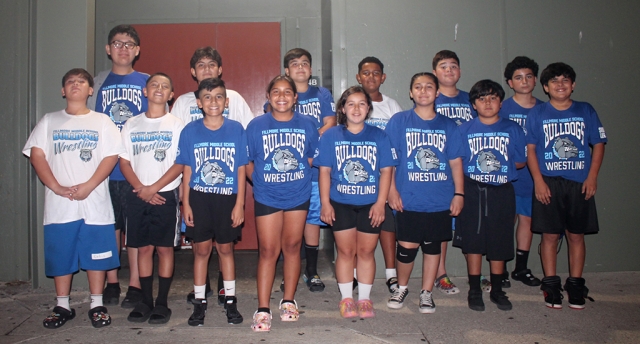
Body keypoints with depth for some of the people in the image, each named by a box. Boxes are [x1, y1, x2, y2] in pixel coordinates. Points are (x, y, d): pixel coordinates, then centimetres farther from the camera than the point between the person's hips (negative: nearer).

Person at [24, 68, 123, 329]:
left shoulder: (102, 122, 7)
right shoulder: (49, 121, 12)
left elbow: (111, 156, -3)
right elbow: (36, 154, 2)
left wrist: (88, 186, -14)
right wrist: (56, 186, -11)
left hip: (94, 202, -1)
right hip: (59, 204, 2)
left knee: (96, 254, 3)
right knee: (60, 255, 7)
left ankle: (97, 305, 15)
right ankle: (62, 307, 20)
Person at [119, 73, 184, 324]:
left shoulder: (176, 125, 1)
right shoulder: (131, 125, 10)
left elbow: (180, 164, -6)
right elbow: (124, 162, 6)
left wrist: (154, 188, -12)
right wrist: (140, 189, -8)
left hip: (166, 195, -3)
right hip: (138, 196, 3)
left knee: (164, 248, 1)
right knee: (143, 248, 7)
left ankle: (162, 303, 10)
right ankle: (146, 301, 17)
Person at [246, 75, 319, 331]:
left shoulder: (307, 125, 0)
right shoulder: (256, 125, -3)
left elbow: (312, 158, 8)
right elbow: (247, 161, 3)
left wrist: (298, 178, 1)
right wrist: (260, 180, -2)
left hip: (298, 196, 1)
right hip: (267, 197, -1)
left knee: (292, 247, 11)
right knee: (268, 251, 1)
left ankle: (288, 301, 26)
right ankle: (263, 310, 8)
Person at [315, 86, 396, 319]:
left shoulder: (379, 136, 1)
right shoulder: (331, 136, 0)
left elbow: (386, 171, -1)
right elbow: (324, 171, -1)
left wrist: (380, 203, -8)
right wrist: (325, 203, -7)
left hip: (370, 204, 1)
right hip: (341, 204, 0)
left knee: (366, 251, 8)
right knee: (345, 251, 7)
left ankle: (365, 299, 22)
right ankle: (346, 299, 21)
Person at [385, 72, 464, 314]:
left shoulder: (448, 126, 7)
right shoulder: (399, 121, 1)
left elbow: (456, 162, 7)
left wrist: (459, 193, 2)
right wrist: (392, 190, -6)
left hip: (440, 200, 2)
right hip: (409, 199, -2)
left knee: (433, 246, 10)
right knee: (407, 247, 1)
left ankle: (426, 293, 26)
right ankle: (401, 288, 26)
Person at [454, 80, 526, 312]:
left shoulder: (512, 129, 5)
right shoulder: (465, 130, 3)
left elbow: (521, 162, 7)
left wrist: (501, 166, -2)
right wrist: (476, 168, -10)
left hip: (502, 192, 1)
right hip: (473, 191, -1)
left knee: (499, 242, 8)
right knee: (473, 241, 2)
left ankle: (497, 290, 23)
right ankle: (474, 290, 15)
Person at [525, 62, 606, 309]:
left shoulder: (586, 111, 7)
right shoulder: (537, 114, 4)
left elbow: (598, 144, 7)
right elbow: (530, 149, 0)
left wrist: (592, 176, -4)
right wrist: (538, 180, -9)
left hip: (580, 183, 1)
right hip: (548, 183, -1)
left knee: (576, 235, 7)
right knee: (550, 235, 3)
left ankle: (575, 285, 19)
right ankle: (551, 285, 14)